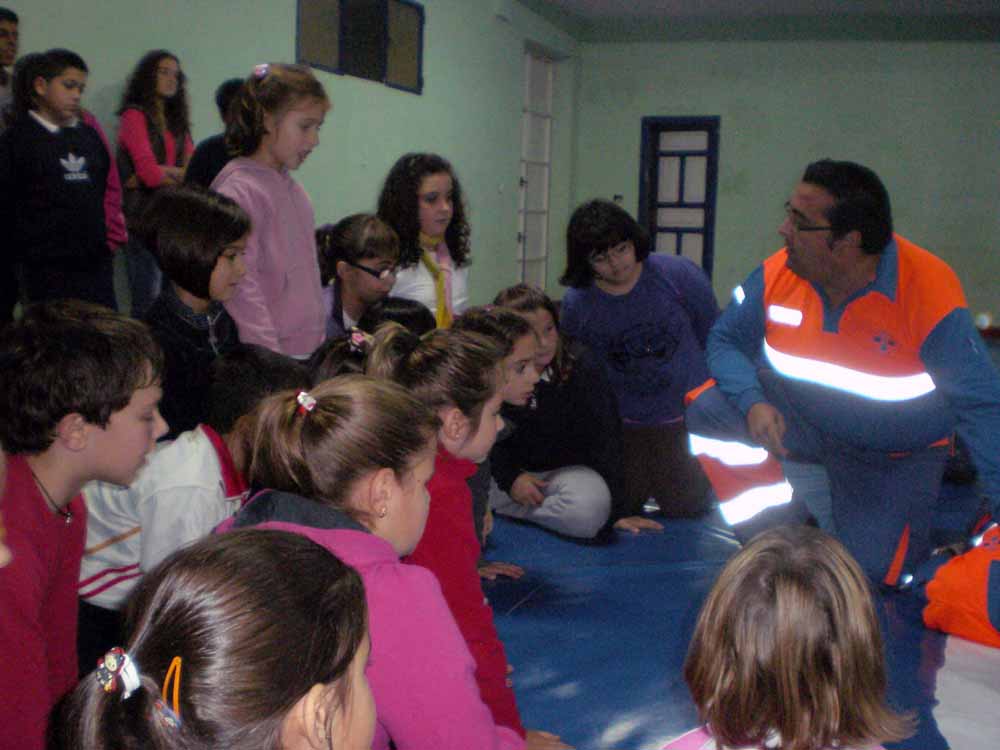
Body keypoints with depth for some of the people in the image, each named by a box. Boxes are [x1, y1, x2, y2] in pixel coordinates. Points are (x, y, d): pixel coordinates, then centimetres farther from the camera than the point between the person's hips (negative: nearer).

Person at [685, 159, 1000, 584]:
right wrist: (752, 401, -26)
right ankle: (781, 528, -1)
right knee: (709, 409, -22)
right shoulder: (777, 275, -18)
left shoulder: (929, 293, -29)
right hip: (799, 421, 3)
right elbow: (726, 340, -5)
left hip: (897, 455, -3)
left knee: (875, 569, -15)